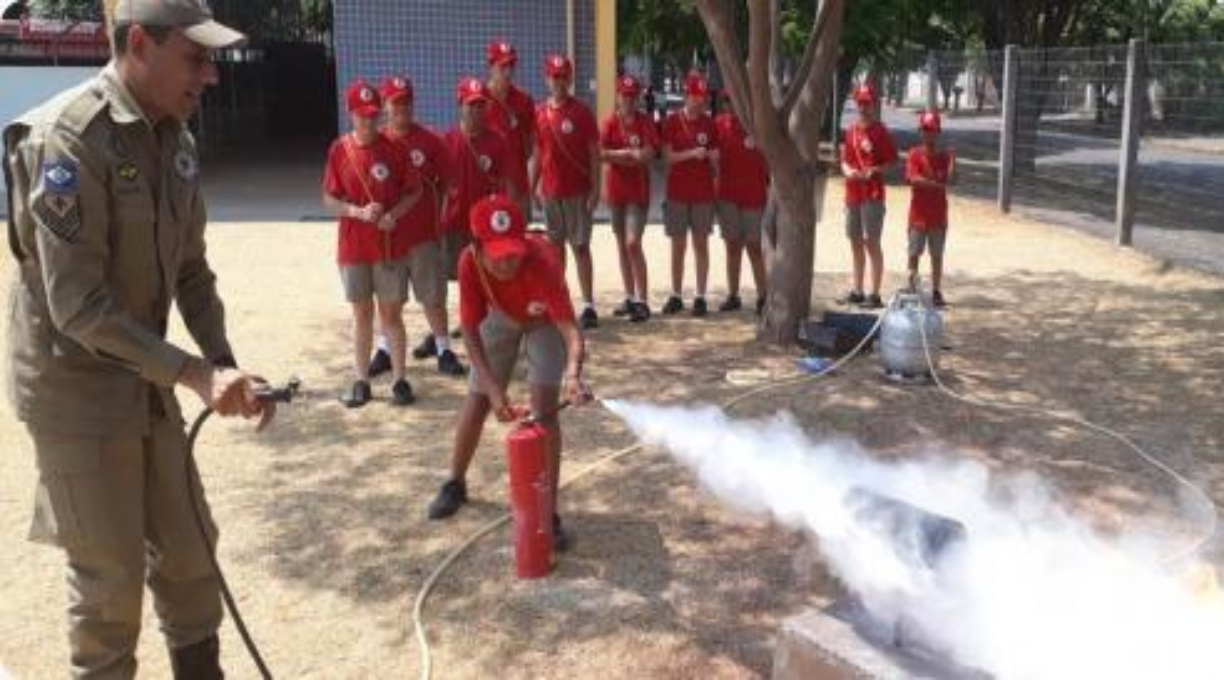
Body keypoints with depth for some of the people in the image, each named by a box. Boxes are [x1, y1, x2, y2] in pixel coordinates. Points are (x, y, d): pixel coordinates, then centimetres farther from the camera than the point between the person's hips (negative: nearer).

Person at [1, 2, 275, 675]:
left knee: (188, 547, 17)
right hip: (75, 386, -7)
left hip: (144, 379, 8)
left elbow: (191, 272, 7)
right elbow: (78, 305, -26)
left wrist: (225, 367, -6)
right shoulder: (66, 140, -22)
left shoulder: (176, 142, 3)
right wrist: (193, 373, -28)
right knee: (111, 577, 3)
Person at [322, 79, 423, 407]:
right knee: (362, 313, 11)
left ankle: (399, 380, 13)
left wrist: (395, 213, -15)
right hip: (353, 246, 1)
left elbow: (415, 191, 2)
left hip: (391, 244, -1)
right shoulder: (339, 150, -3)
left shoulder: (393, 148, -5)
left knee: (391, 312, 5)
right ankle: (361, 381, 19)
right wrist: (358, 212, -16)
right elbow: (329, 199, 1)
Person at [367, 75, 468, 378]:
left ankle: (443, 351, 14)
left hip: (424, 232, -2)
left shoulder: (429, 141, -4)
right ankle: (385, 350, 25)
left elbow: (444, 183, 2)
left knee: (434, 295, 3)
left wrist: (439, 217, -1)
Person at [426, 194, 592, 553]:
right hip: (501, 318, 3)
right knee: (477, 402, 9)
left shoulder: (541, 261, -44)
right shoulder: (470, 262, -35)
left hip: (546, 322, -3)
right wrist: (493, 386, -37)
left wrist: (572, 372, -72)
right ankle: (455, 484, 34)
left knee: (545, 410, -14)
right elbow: (470, 330, -26)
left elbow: (570, 329, -51)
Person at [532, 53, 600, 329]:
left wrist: (595, 189, -11)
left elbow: (594, 153, -6)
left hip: (578, 191, -4)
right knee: (556, 246, 12)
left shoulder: (582, 112, -6)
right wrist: (532, 187, 12)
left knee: (581, 246, -4)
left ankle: (588, 305, -3)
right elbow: (538, 153, 14)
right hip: (550, 191, 4)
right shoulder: (540, 113, 7)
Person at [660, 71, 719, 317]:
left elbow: (714, 159, 8)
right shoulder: (672, 121, -1)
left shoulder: (709, 124, 4)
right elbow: (667, 157, -6)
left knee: (701, 244, 4)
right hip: (677, 193, -1)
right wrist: (692, 153, -19)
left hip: (703, 193, 1)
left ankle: (700, 296, 8)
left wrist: (713, 160, -15)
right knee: (678, 246, 5)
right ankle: (676, 296, 14)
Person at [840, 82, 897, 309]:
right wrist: (847, 170, -2)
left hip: (873, 195, -7)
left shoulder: (881, 131, -6)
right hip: (852, 194, 7)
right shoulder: (851, 130, 13)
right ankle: (857, 291, 22)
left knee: (871, 242, -8)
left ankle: (875, 294, -5)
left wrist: (874, 171, -21)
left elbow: (892, 163, -6)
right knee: (855, 242, 12)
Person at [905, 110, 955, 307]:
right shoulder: (915, 154, -1)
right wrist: (937, 184, -14)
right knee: (914, 254, 3)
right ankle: (912, 290, 10)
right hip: (918, 214, -2)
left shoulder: (946, 155, 4)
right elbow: (913, 179, -14)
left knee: (937, 255, 7)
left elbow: (948, 179, -10)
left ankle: (936, 292, 13)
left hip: (938, 215, 2)